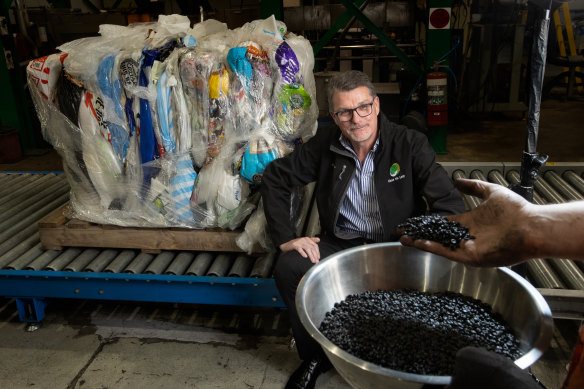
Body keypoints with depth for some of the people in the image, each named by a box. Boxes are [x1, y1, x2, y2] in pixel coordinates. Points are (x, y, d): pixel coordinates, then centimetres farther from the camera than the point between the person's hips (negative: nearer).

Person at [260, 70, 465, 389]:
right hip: (341, 244, 2)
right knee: (288, 268, -24)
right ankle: (316, 357, 3)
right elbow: (274, 178, 7)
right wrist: (286, 238, -3)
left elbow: (449, 202, -11)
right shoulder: (324, 145, -1)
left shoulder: (410, 144, -7)